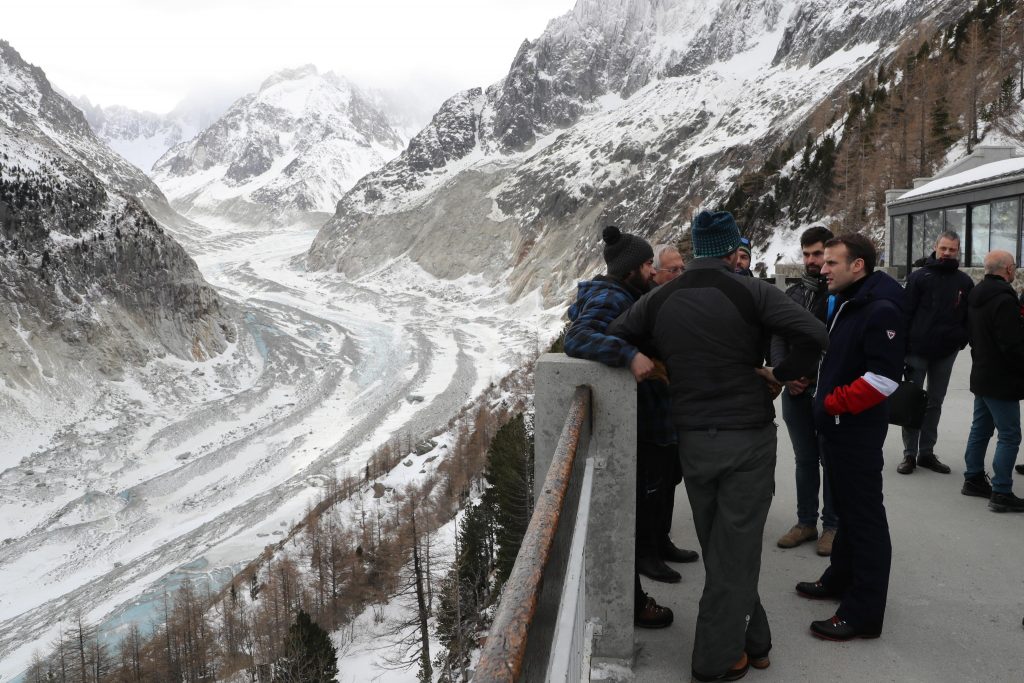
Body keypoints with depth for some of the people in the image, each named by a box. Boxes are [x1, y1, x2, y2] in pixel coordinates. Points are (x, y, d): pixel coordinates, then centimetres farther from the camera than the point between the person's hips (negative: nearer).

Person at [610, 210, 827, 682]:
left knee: (719, 549, 19)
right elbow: (814, 335, -21)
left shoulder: (658, 300, 2)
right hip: (748, 439, -4)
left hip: (692, 441, 4)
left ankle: (752, 642, 32)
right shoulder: (752, 292, -11)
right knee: (736, 550, 8)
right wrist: (782, 375, -6)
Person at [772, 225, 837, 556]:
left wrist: (817, 376, -17)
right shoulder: (792, 294, 10)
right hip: (796, 390, 5)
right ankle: (806, 521, 26)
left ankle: (832, 525, 19)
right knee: (804, 459, 14)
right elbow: (777, 338, 7)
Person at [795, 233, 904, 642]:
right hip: (836, 426, 10)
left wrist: (834, 403, -19)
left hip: (858, 430, -9)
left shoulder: (881, 310, -18)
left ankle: (864, 613, 8)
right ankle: (840, 579, 37)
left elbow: (883, 378, -26)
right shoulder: (844, 305, 12)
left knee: (865, 516, -1)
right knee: (846, 509, 21)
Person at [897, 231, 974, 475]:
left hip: (946, 354, 3)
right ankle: (909, 454, 9)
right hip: (917, 351, -3)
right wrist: (904, 345, -11)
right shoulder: (919, 277, -4)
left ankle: (927, 452, 20)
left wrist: (961, 339, -5)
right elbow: (906, 312, -7)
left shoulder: (965, 282, 5)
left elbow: (969, 316, 9)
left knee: (935, 403, 11)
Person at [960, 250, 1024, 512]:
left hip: (981, 375, 10)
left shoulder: (976, 296, 10)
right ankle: (1001, 493, -2)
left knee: (980, 429, 17)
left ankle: (973, 479, 26)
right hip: (1002, 380, -10)